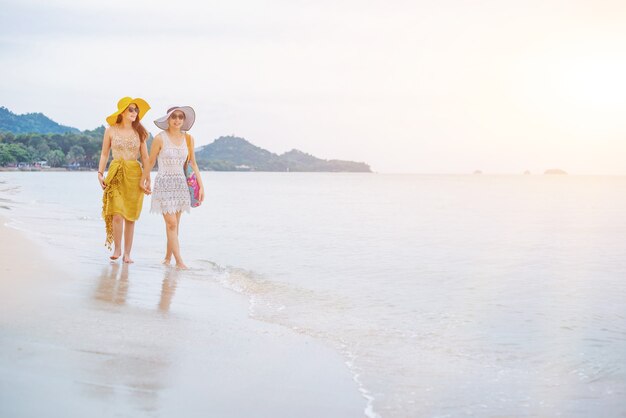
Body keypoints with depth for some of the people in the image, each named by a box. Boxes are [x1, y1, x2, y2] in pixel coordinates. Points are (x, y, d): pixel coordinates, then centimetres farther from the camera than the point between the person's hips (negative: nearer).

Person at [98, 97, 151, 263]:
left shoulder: (139, 132, 6)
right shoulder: (111, 131, 3)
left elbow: (145, 157, 7)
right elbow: (104, 154, 8)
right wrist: (100, 173, -2)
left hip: (134, 174, 1)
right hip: (116, 174, -1)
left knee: (130, 216, 2)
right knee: (117, 214, -12)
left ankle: (127, 253, 10)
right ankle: (117, 248, 7)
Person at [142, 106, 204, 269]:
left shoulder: (188, 139, 3)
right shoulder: (160, 138, -8)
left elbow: (193, 164, 10)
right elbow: (150, 162, 3)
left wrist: (201, 186, 6)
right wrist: (144, 181, 11)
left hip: (181, 183, 4)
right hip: (164, 183, -4)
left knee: (174, 223, 7)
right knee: (171, 223, -9)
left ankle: (168, 257, 19)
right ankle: (179, 261, -11)